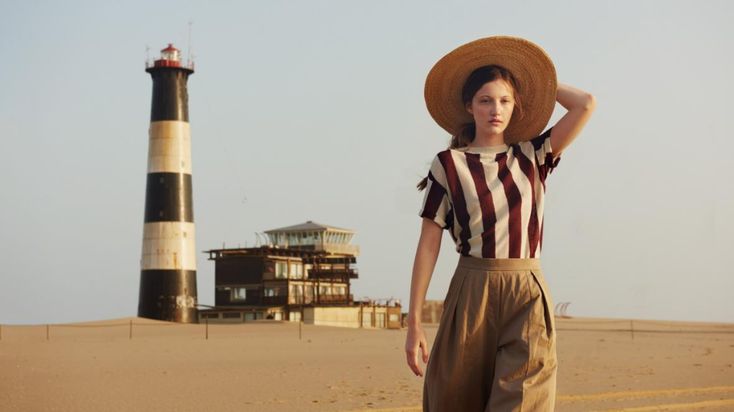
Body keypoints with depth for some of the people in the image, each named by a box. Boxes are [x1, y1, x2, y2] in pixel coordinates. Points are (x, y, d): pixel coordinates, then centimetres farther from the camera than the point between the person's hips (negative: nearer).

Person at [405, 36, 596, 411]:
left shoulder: (532, 156, 9)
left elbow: (585, 105, -3)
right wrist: (414, 323, -3)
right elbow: (428, 244, 0)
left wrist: (536, 80, 11)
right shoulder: (449, 165, 2)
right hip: (471, 295, -1)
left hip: (528, 297, 1)